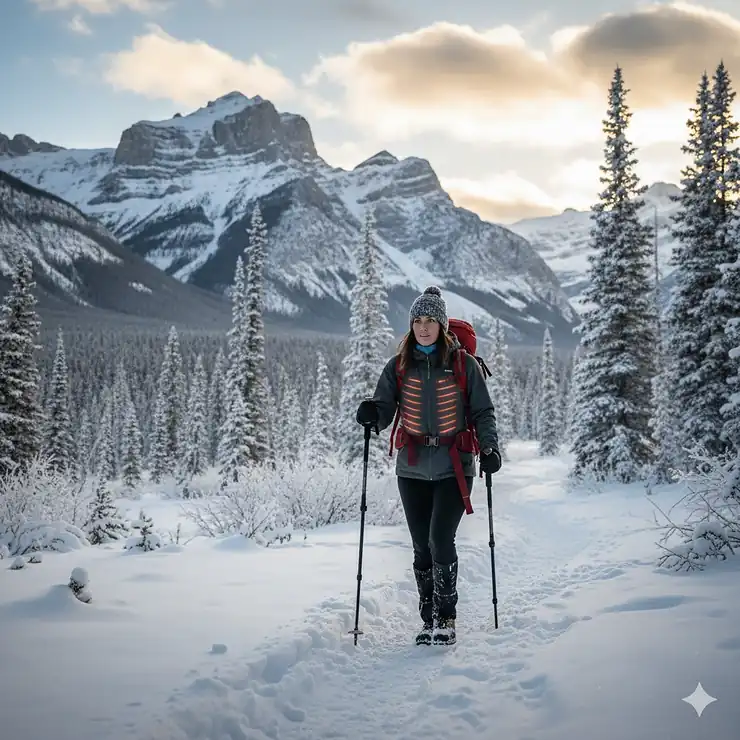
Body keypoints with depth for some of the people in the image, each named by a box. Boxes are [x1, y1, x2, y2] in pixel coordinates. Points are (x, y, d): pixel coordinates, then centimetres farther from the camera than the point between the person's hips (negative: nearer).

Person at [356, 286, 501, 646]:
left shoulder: (464, 364, 0)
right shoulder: (399, 366, 6)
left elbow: (483, 412, 4)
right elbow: (384, 409, 2)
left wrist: (489, 447, -12)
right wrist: (372, 414, -21)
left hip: (454, 467, -3)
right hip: (413, 468, 3)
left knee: (441, 539, -15)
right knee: (422, 547, 6)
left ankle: (446, 620, -4)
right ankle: (429, 620, 18)